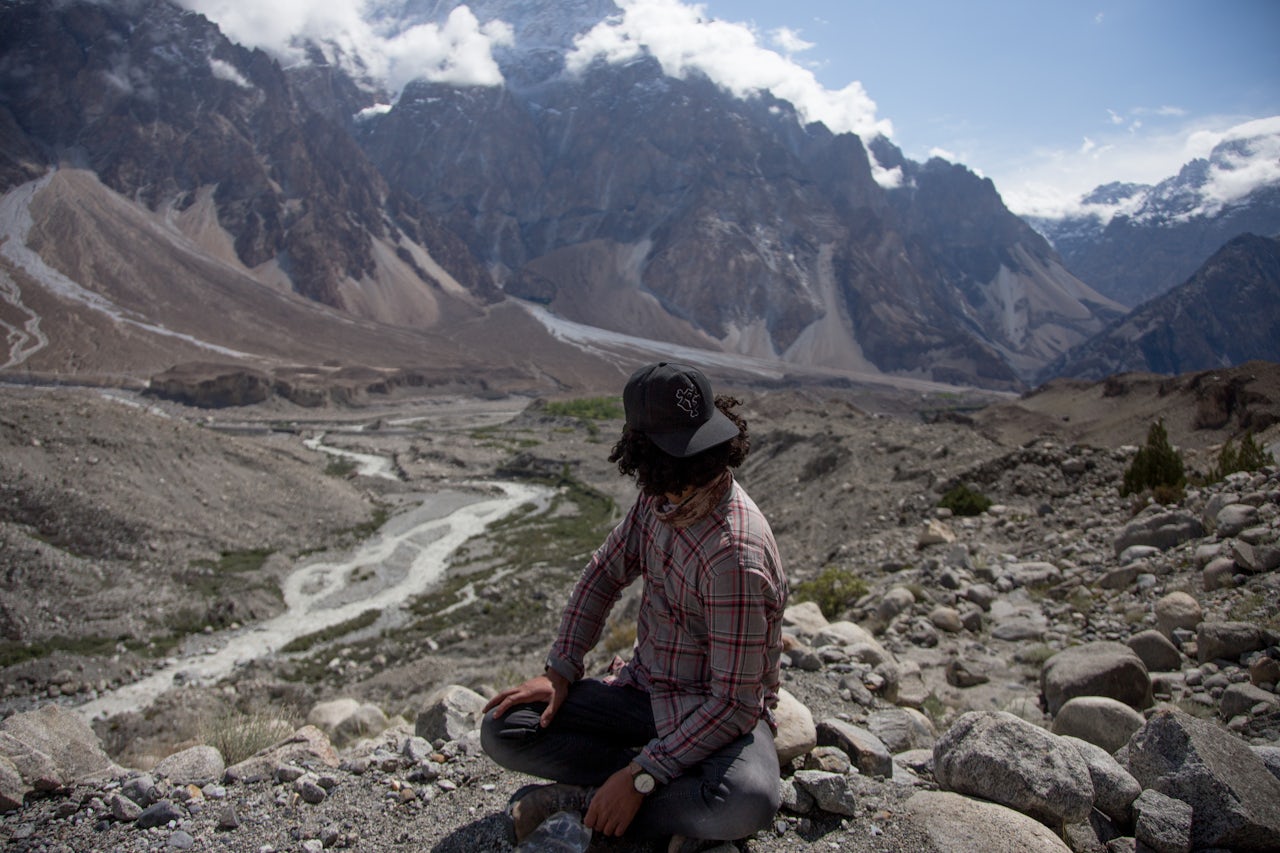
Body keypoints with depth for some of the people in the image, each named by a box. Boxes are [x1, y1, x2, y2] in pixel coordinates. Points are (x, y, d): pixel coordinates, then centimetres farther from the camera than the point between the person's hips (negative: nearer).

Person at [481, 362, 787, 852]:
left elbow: (735, 702, -27)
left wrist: (640, 778, -26)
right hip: (643, 687, 7)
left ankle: (583, 799, -17)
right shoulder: (660, 498, -7)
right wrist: (560, 671, 1)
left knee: (749, 804, -39)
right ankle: (680, 800, -11)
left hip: (723, 713, -7)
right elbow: (604, 573, 8)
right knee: (501, 729, -6)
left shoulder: (735, 556, -31)